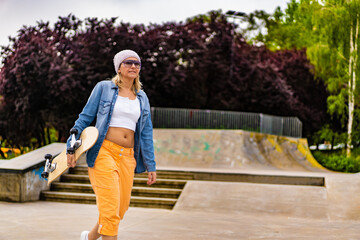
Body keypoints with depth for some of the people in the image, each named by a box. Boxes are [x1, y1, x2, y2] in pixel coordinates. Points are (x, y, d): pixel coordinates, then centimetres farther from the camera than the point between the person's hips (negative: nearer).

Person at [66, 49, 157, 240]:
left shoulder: (142, 98, 15)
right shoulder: (103, 88, 3)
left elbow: (146, 133, 15)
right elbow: (85, 118, 5)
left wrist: (150, 166, 12)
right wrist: (72, 146, -2)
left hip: (128, 156, 5)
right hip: (104, 151, -5)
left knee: (121, 209, 7)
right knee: (110, 208, -13)